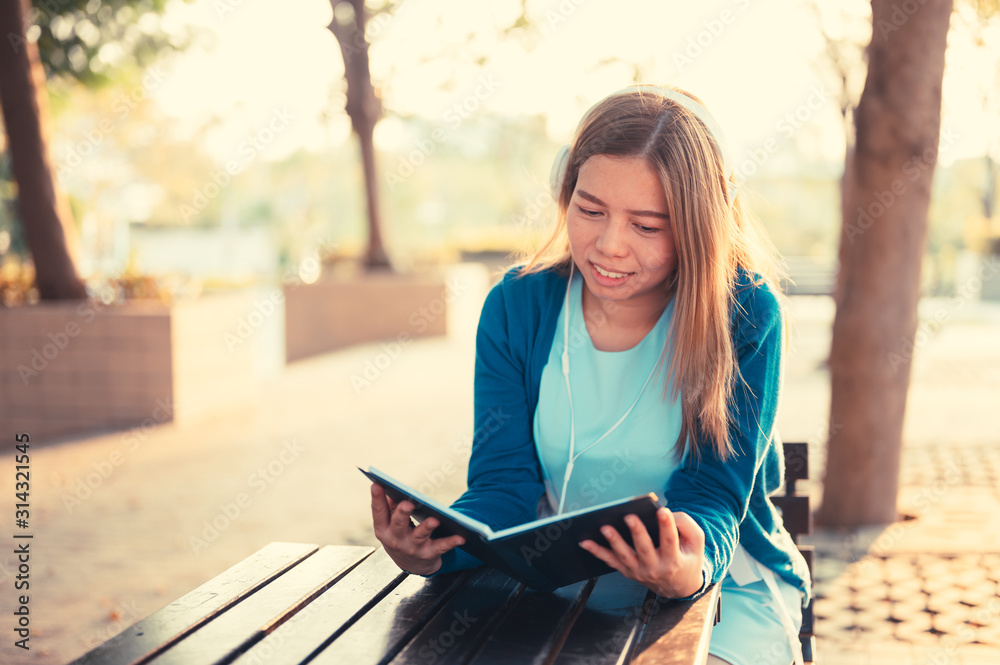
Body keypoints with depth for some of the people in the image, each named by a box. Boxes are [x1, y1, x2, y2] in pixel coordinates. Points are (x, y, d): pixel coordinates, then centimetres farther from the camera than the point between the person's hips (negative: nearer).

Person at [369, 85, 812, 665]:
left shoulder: (746, 315, -12)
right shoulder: (516, 309, -3)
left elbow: (714, 492, -15)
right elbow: (504, 483, -7)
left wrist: (694, 567, -39)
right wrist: (437, 547, -29)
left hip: (724, 582, -2)